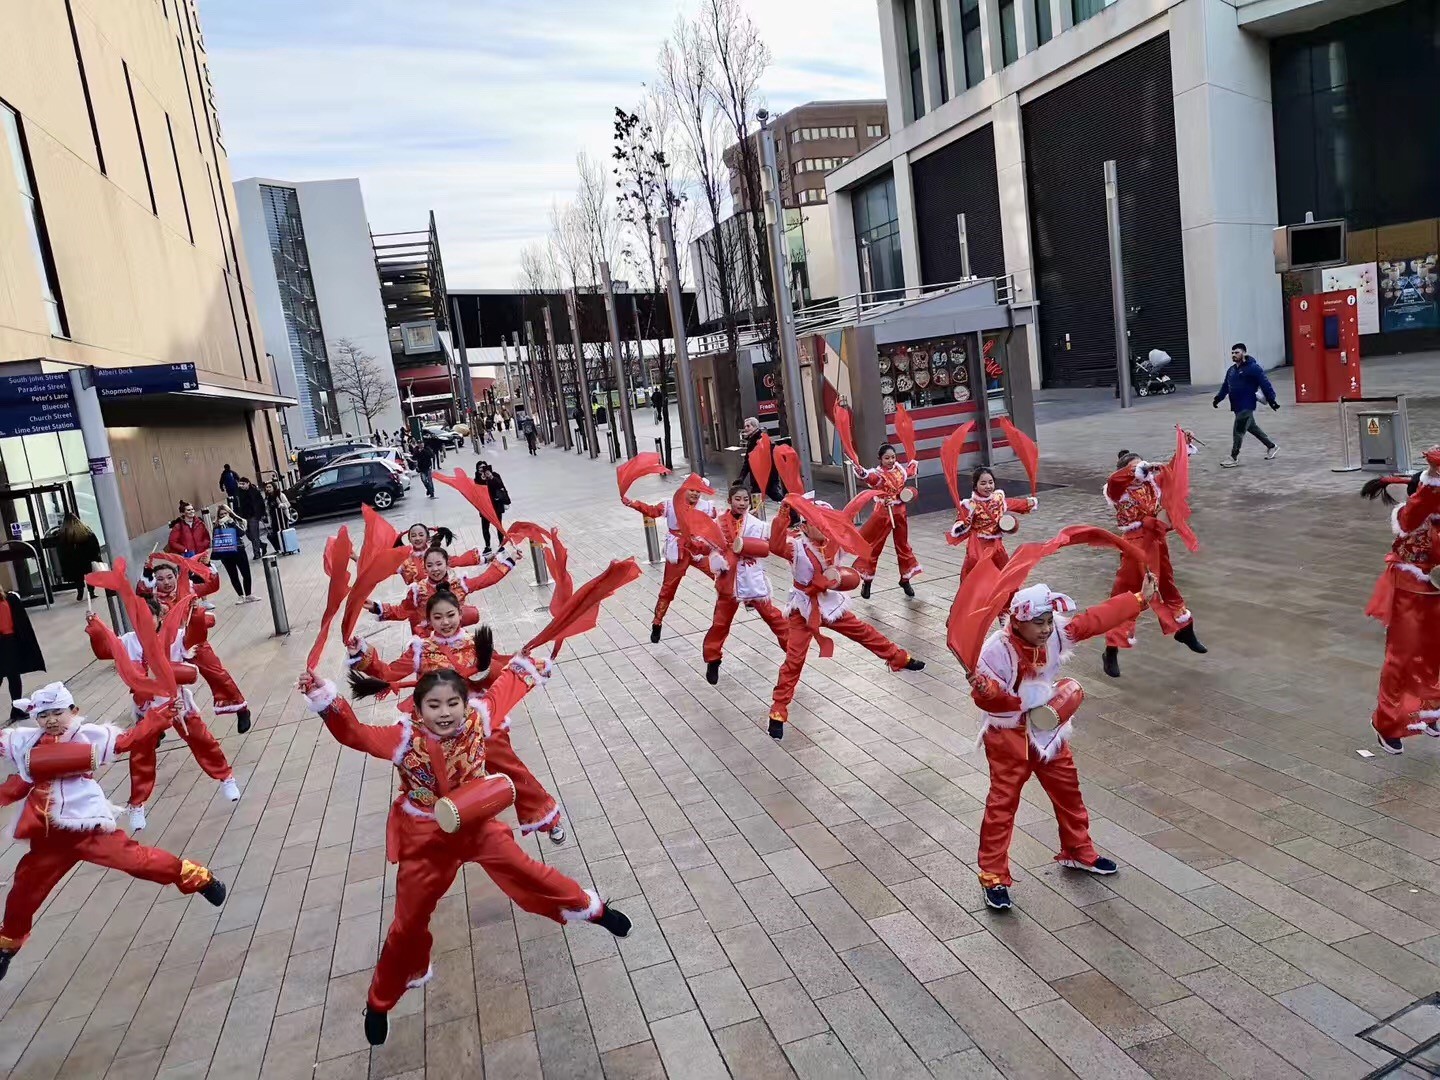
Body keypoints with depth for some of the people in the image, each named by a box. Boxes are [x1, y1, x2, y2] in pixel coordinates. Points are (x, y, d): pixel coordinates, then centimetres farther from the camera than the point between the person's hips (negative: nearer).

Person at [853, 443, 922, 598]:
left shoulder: (901, 469, 2)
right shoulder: (878, 473, -15)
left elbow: (912, 471, 30)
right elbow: (868, 476, -43)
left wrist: (913, 462, 15)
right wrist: (860, 471, -59)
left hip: (900, 512, 5)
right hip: (883, 513, -5)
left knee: (903, 545, 14)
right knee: (873, 546, 3)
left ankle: (905, 580, 29)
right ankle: (867, 581, 14)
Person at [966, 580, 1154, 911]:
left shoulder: (1058, 632, -9)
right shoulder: (997, 649, -28)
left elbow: (1097, 619, 0)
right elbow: (984, 696, -31)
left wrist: (1140, 598, 5)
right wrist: (987, 689, -55)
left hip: (1048, 729, 7)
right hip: (1008, 734, -6)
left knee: (1067, 789, 20)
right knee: (1002, 803, -2)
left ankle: (1078, 852, 44)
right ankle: (993, 877, 8)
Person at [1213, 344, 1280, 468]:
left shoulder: (1253, 368, -11)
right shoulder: (1231, 370, 14)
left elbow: (1265, 384, -13)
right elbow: (1225, 386, 21)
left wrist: (1271, 400, -16)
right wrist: (1218, 398, 10)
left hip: (1247, 406, -9)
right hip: (1237, 406, 9)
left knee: (1238, 431, -8)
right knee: (1252, 427, 19)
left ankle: (1234, 458, 0)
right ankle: (1271, 447, 34)